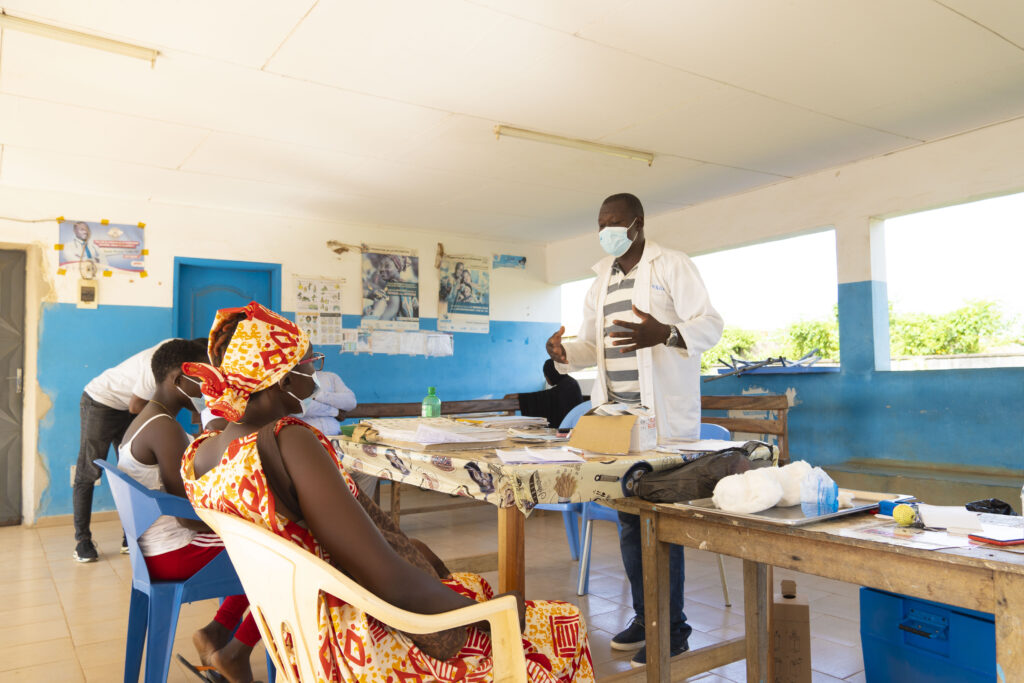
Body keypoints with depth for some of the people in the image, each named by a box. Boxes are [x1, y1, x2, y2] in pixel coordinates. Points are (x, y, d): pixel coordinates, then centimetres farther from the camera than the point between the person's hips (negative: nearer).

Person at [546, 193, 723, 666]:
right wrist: (565, 354, -2)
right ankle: (644, 615, 26)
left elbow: (710, 325, -11)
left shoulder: (673, 267, -3)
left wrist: (662, 334, -29)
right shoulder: (602, 281, 17)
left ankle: (672, 627, 11)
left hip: (663, 415, -7)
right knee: (628, 518, 12)